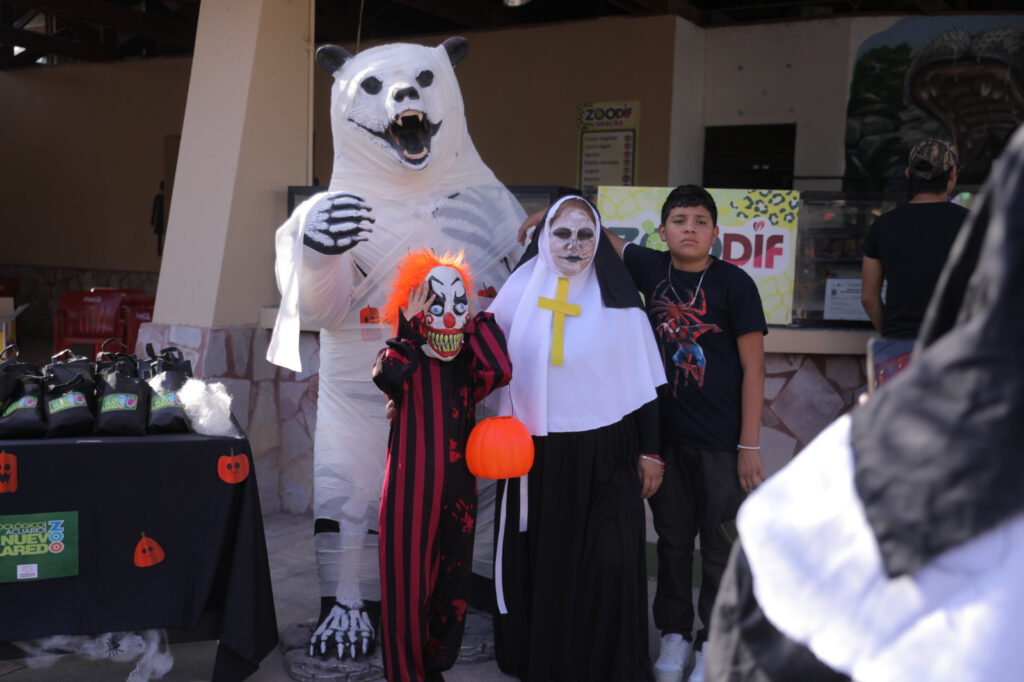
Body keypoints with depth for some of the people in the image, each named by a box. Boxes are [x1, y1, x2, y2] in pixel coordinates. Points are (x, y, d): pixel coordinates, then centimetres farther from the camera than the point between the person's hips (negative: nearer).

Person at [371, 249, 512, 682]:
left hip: (458, 488, 4)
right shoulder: (404, 357, -1)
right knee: (408, 583, 1)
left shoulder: (467, 363, 7)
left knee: (451, 582, 13)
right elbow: (389, 376, -27)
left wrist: (478, 320, -7)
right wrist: (407, 331, -20)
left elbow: (499, 372, -17)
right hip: (411, 489, -4)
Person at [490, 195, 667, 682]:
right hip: (535, 454, 2)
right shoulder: (520, 294, 2)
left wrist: (650, 451, 0)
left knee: (608, 564, -7)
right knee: (539, 560, 9)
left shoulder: (617, 300, -1)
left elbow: (644, 381, 1)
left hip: (604, 453, -2)